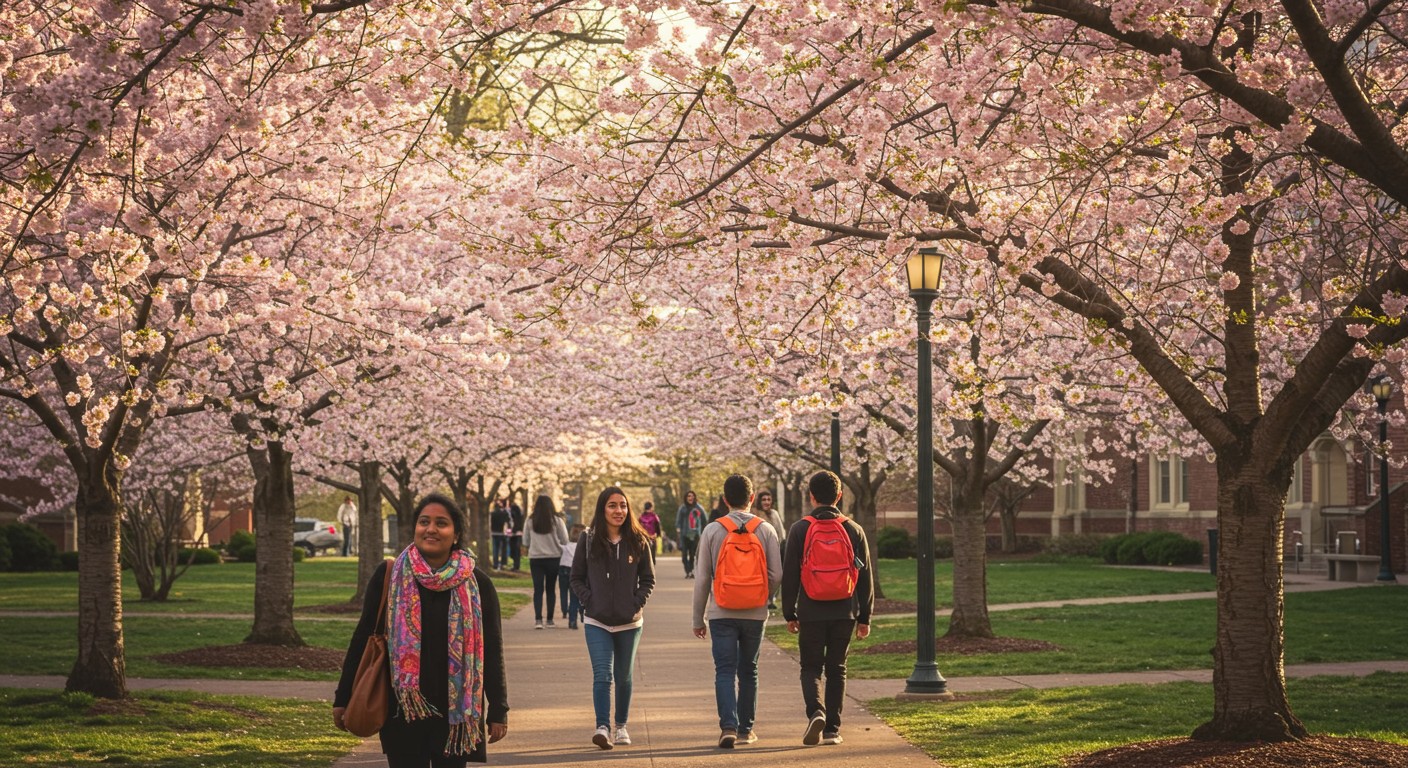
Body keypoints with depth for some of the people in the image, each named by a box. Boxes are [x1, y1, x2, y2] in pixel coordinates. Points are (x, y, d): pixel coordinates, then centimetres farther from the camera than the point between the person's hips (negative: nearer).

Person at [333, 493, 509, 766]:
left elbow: (492, 651, 3)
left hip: (456, 712, 1)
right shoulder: (389, 576, 0)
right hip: (402, 710, 0)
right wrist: (344, 698, 4)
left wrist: (498, 711, 1)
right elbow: (363, 638, 4)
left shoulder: (476, 584, 0)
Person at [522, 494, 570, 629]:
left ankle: (538, 619, -12)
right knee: (551, 589, 11)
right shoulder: (556, 520, -5)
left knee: (538, 589, 1)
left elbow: (525, 542, 5)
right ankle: (550, 620, 12)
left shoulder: (530, 521, -2)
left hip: (535, 558, 0)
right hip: (553, 557, 0)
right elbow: (564, 541, -2)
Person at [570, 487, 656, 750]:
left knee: (623, 677, 13)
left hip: (629, 622, 1)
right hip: (597, 622, -1)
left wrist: (637, 603, -5)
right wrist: (589, 601, -7)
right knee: (602, 675, -15)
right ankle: (602, 727, -22)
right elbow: (577, 578, 6)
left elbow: (648, 578, 7)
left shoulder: (638, 541, 0)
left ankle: (621, 726, 28)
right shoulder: (588, 540, -1)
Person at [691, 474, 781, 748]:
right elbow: (776, 575, -2)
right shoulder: (766, 530, -1)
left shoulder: (713, 531, -3)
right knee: (748, 672, 14)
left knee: (725, 672, -1)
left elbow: (702, 578, -1)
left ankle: (728, 726, -16)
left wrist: (698, 619, 7)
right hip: (755, 613, 1)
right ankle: (746, 729, 19)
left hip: (722, 613, -1)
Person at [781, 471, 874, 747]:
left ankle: (816, 712, -16)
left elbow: (790, 575, -3)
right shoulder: (853, 530, 3)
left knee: (811, 668, 9)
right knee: (836, 670, 11)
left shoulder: (800, 529, -3)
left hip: (811, 612, -2)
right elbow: (866, 577, 5)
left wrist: (789, 613, 6)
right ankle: (832, 729, 9)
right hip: (845, 612, 2)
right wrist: (865, 617, 11)